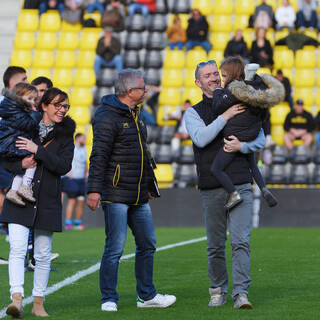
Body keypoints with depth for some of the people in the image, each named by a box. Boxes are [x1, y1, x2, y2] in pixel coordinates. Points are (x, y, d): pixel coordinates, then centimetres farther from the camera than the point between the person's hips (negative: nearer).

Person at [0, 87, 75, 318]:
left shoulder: (65, 135, 5)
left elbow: (64, 166, -9)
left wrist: (38, 150, -15)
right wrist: (21, 164, -12)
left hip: (48, 201, 1)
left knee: (43, 254, 5)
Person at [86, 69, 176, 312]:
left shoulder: (134, 115, 17)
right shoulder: (108, 117, -11)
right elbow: (98, 156, -16)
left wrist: (148, 185, 27)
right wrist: (94, 190, -21)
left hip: (139, 197, 9)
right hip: (116, 195, -9)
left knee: (147, 245, 11)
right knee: (115, 248, -7)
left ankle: (147, 296, 20)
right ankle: (109, 299, 0)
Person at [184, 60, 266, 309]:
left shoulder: (241, 107, 12)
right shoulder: (193, 113, 8)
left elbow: (261, 140, 7)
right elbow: (201, 139, -12)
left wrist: (242, 146, -13)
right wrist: (226, 116, -17)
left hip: (240, 185, 0)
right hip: (211, 188, 0)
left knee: (241, 241, -12)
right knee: (215, 246, 5)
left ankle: (241, 293, -15)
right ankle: (218, 291, 21)